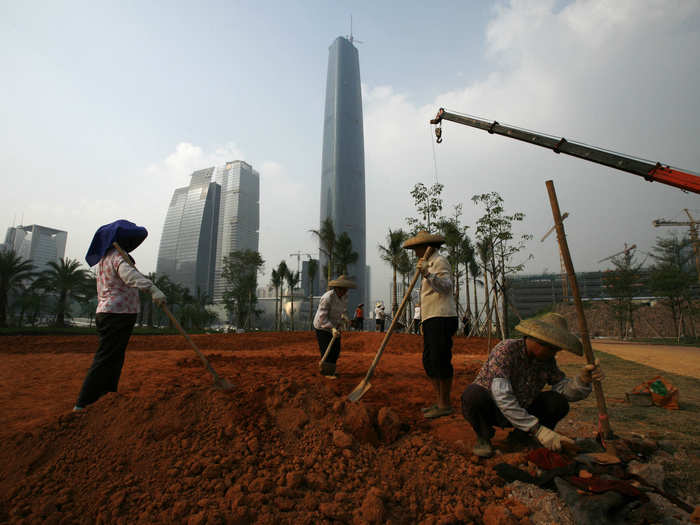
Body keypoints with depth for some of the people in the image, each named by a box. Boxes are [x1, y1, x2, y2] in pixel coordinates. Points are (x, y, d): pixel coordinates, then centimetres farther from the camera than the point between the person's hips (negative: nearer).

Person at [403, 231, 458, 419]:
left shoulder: (439, 261, -5)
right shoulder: (430, 264, 25)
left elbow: (446, 286, -21)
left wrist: (427, 274, -34)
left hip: (441, 318, -10)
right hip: (430, 320, 10)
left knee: (440, 361, -7)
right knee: (429, 362, 11)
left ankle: (445, 405, 3)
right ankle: (440, 402, 20)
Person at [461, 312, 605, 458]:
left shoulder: (547, 360, -7)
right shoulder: (505, 350, -29)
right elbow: (502, 398, -36)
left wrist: (583, 379, -30)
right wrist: (538, 430, -37)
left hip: (519, 411, 6)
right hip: (489, 410, -6)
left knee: (558, 403, -15)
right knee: (474, 393, -38)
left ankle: (519, 437, 7)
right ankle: (483, 436, -6)